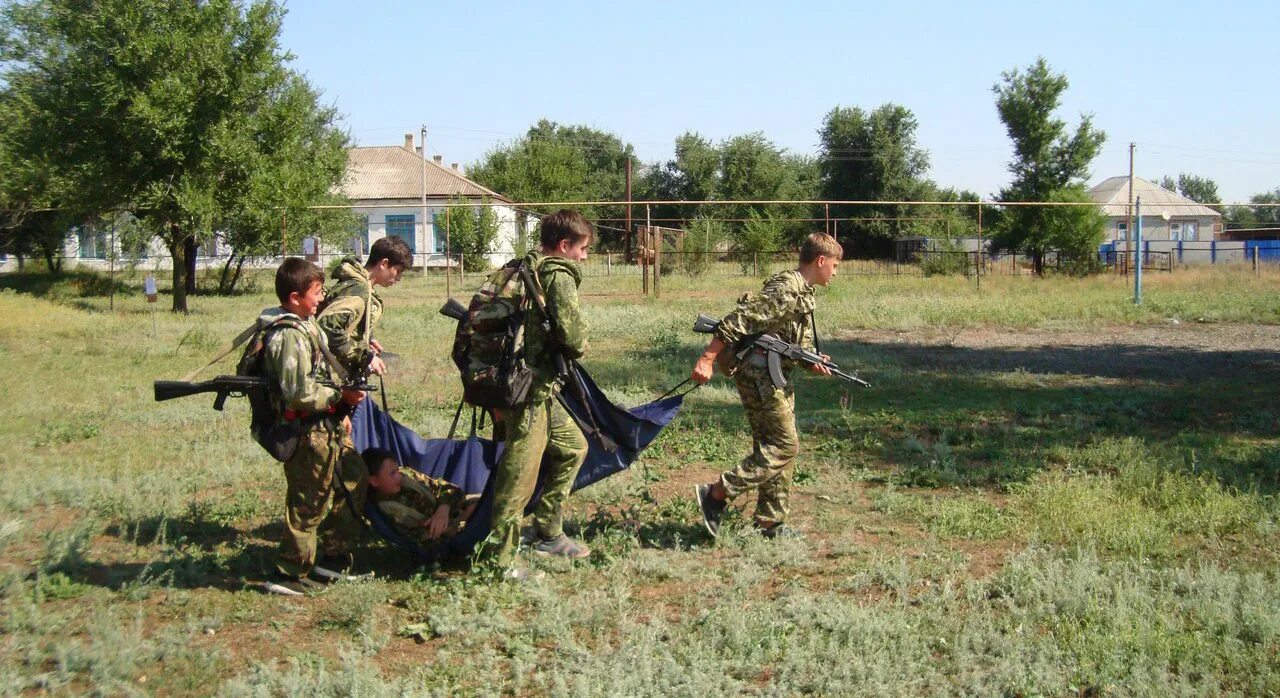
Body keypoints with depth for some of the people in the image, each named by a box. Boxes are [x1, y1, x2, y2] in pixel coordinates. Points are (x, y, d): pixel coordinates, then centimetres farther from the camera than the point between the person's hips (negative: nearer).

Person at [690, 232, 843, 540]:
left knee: (777, 445, 12)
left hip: (774, 376, 10)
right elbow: (738, 321, -23)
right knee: (784, 445, -9)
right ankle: (717, 494, -7)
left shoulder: (804, 293, 15)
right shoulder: (786, 290, -17)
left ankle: (771, 522, 20)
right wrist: (707, 360, -26)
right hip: (758, 375, -10)